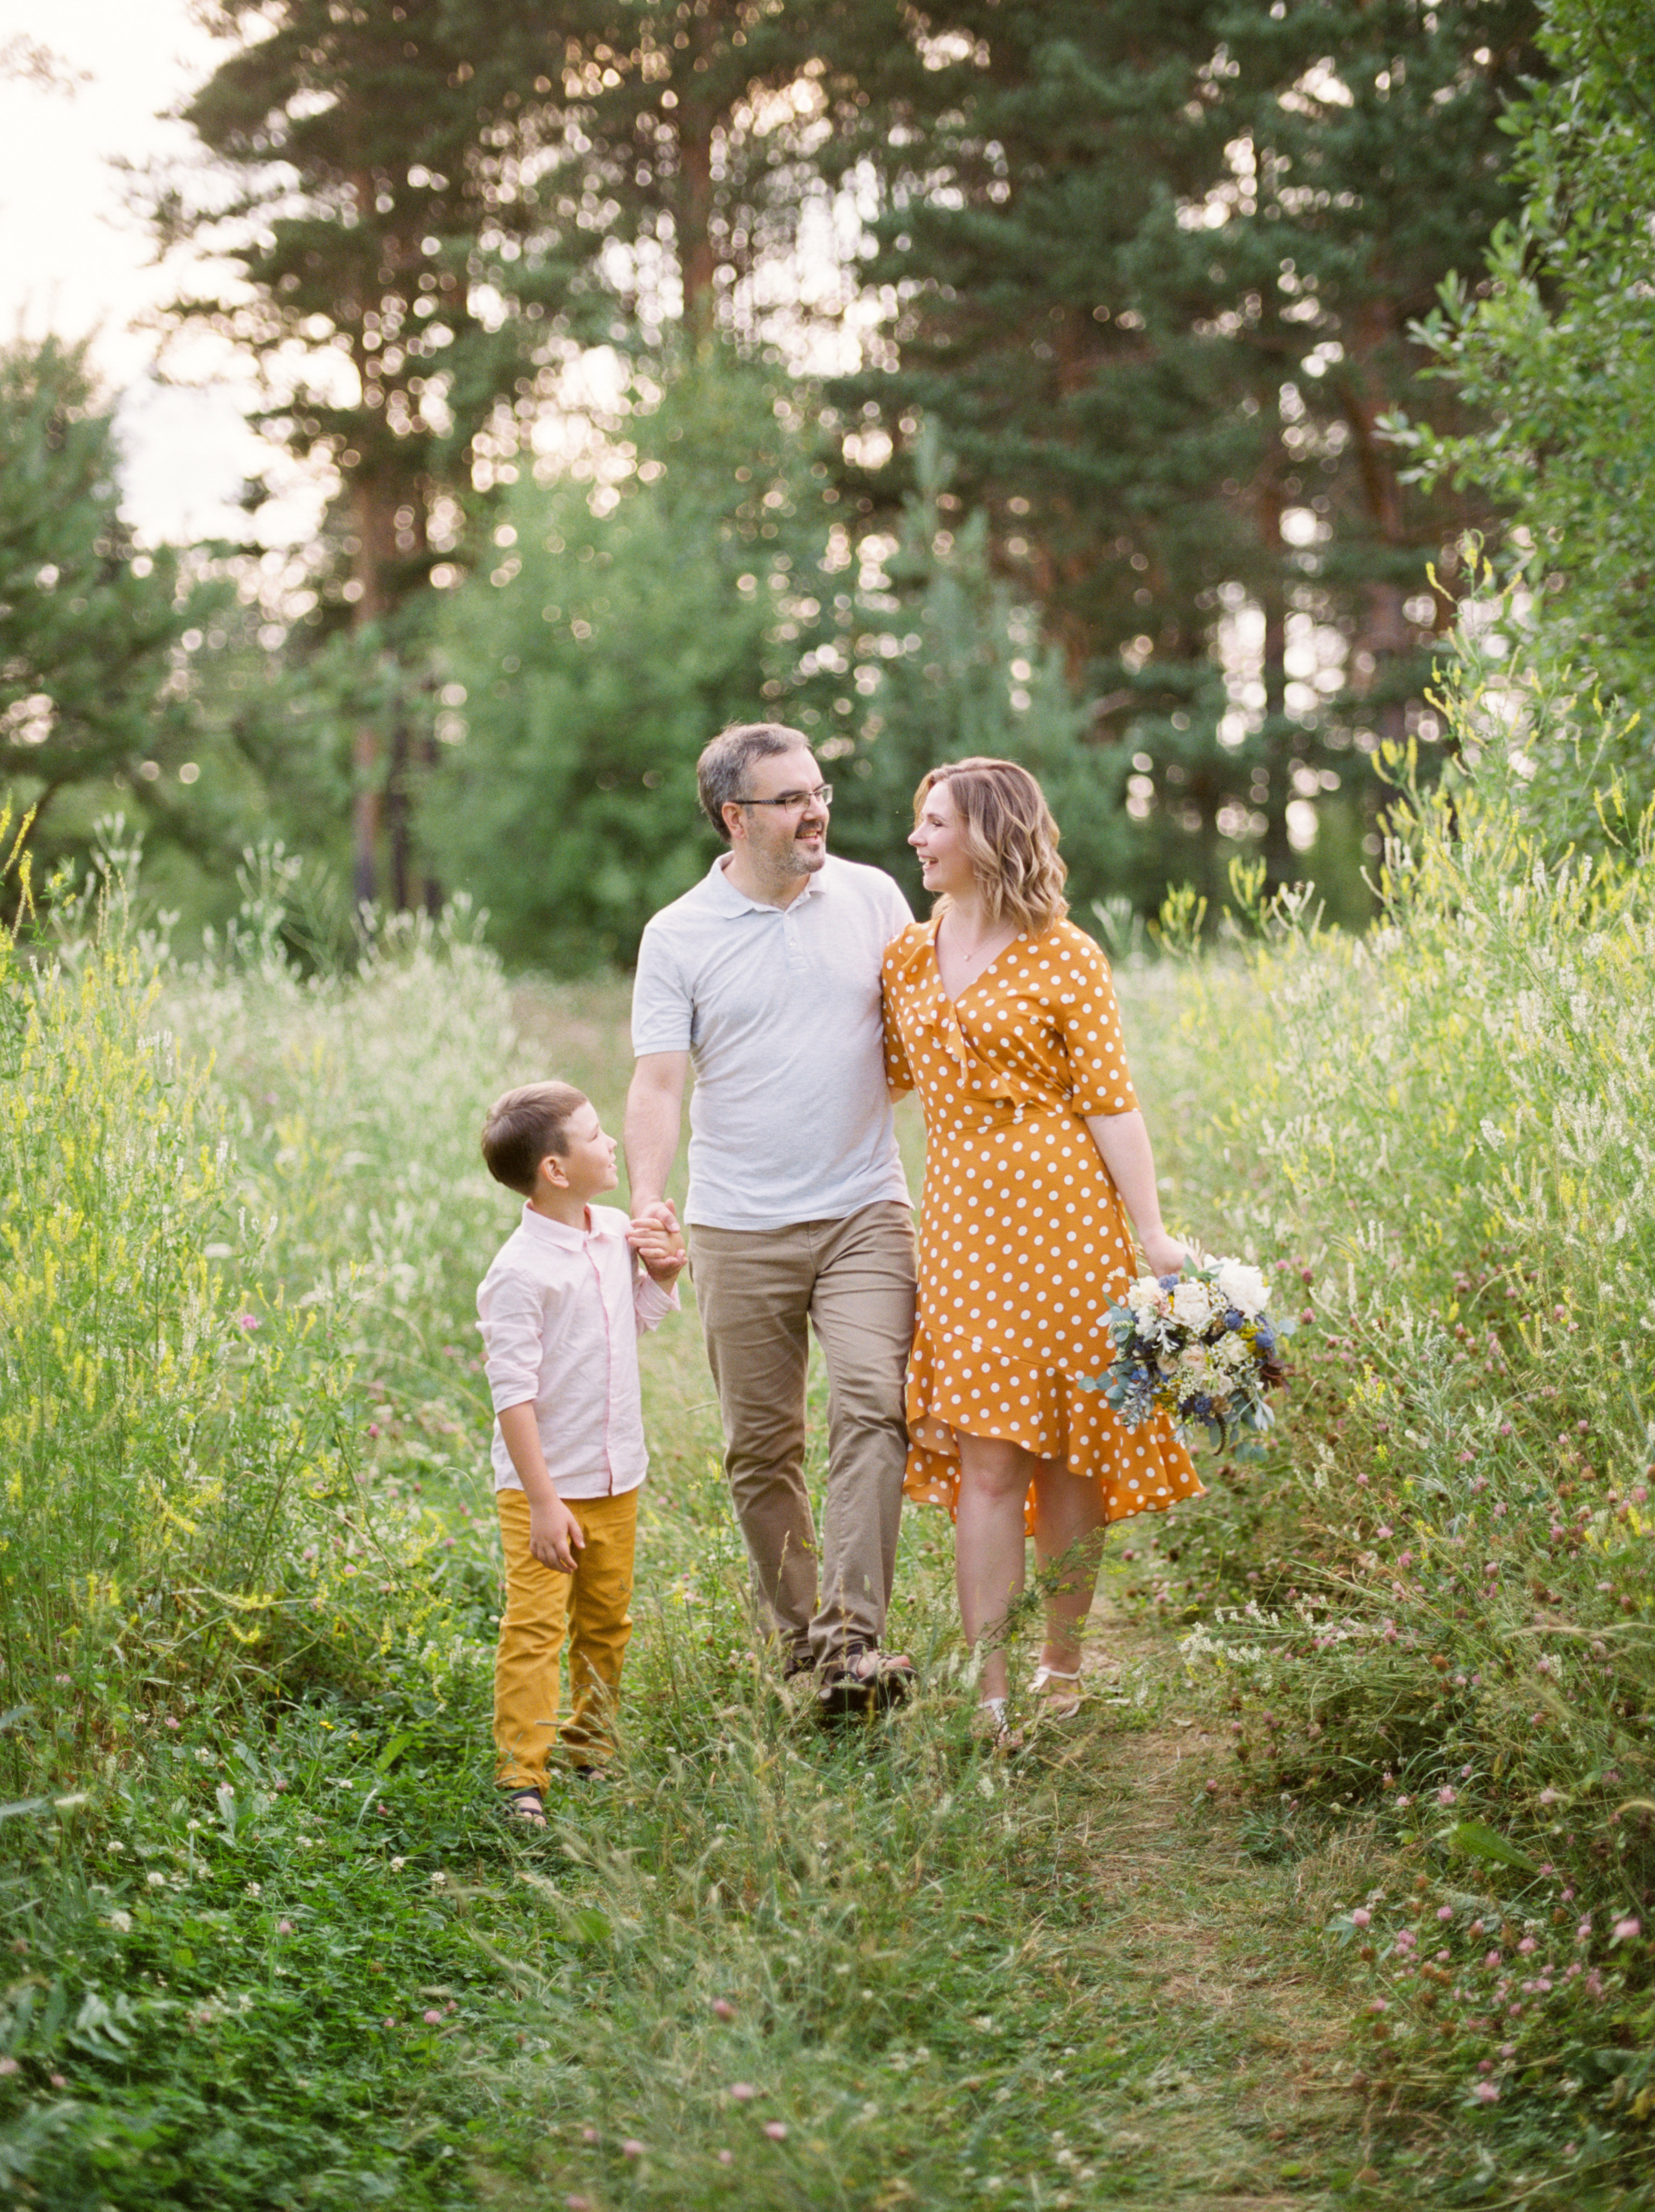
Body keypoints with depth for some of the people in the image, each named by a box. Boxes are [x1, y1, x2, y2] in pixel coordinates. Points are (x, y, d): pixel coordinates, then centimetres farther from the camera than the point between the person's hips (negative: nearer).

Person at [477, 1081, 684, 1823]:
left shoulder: (616, 1233, 3)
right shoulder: (520, 1272, -21)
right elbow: (513, 1393, -21)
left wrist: (665, 1269, 3)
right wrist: (543, 1501, -23)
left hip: (616, 1479, 7)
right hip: (546, 1484, -7)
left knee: (606, 1624, 17)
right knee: (535, 1628, -8)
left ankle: (592, 1753, 32)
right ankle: (522, 1777, -3)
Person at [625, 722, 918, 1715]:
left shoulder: (871, 898, 7)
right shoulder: (678, 935, 1)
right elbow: (659, 1082, -5)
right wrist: (646, 1196, -20)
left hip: (864, 1213, 0)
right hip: (740, 1230, 0)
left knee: (873, 1407, -17)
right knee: (762, 1445, 5)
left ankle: (854, 1637, -20)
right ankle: (796, 1639, 19)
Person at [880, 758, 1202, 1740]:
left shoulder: (1064, 958, -2)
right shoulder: (907, 958, 12)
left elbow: (1111, 1101, -4)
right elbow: (890, 1079, 23)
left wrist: (1153, 1233, -9)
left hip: (1064, 1217, -3)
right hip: (962, 1220, 3)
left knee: (1071, 1455, 4)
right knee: (986, 1461, -3)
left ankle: (1064, 1668, 19)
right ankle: (994, 1697, -3)